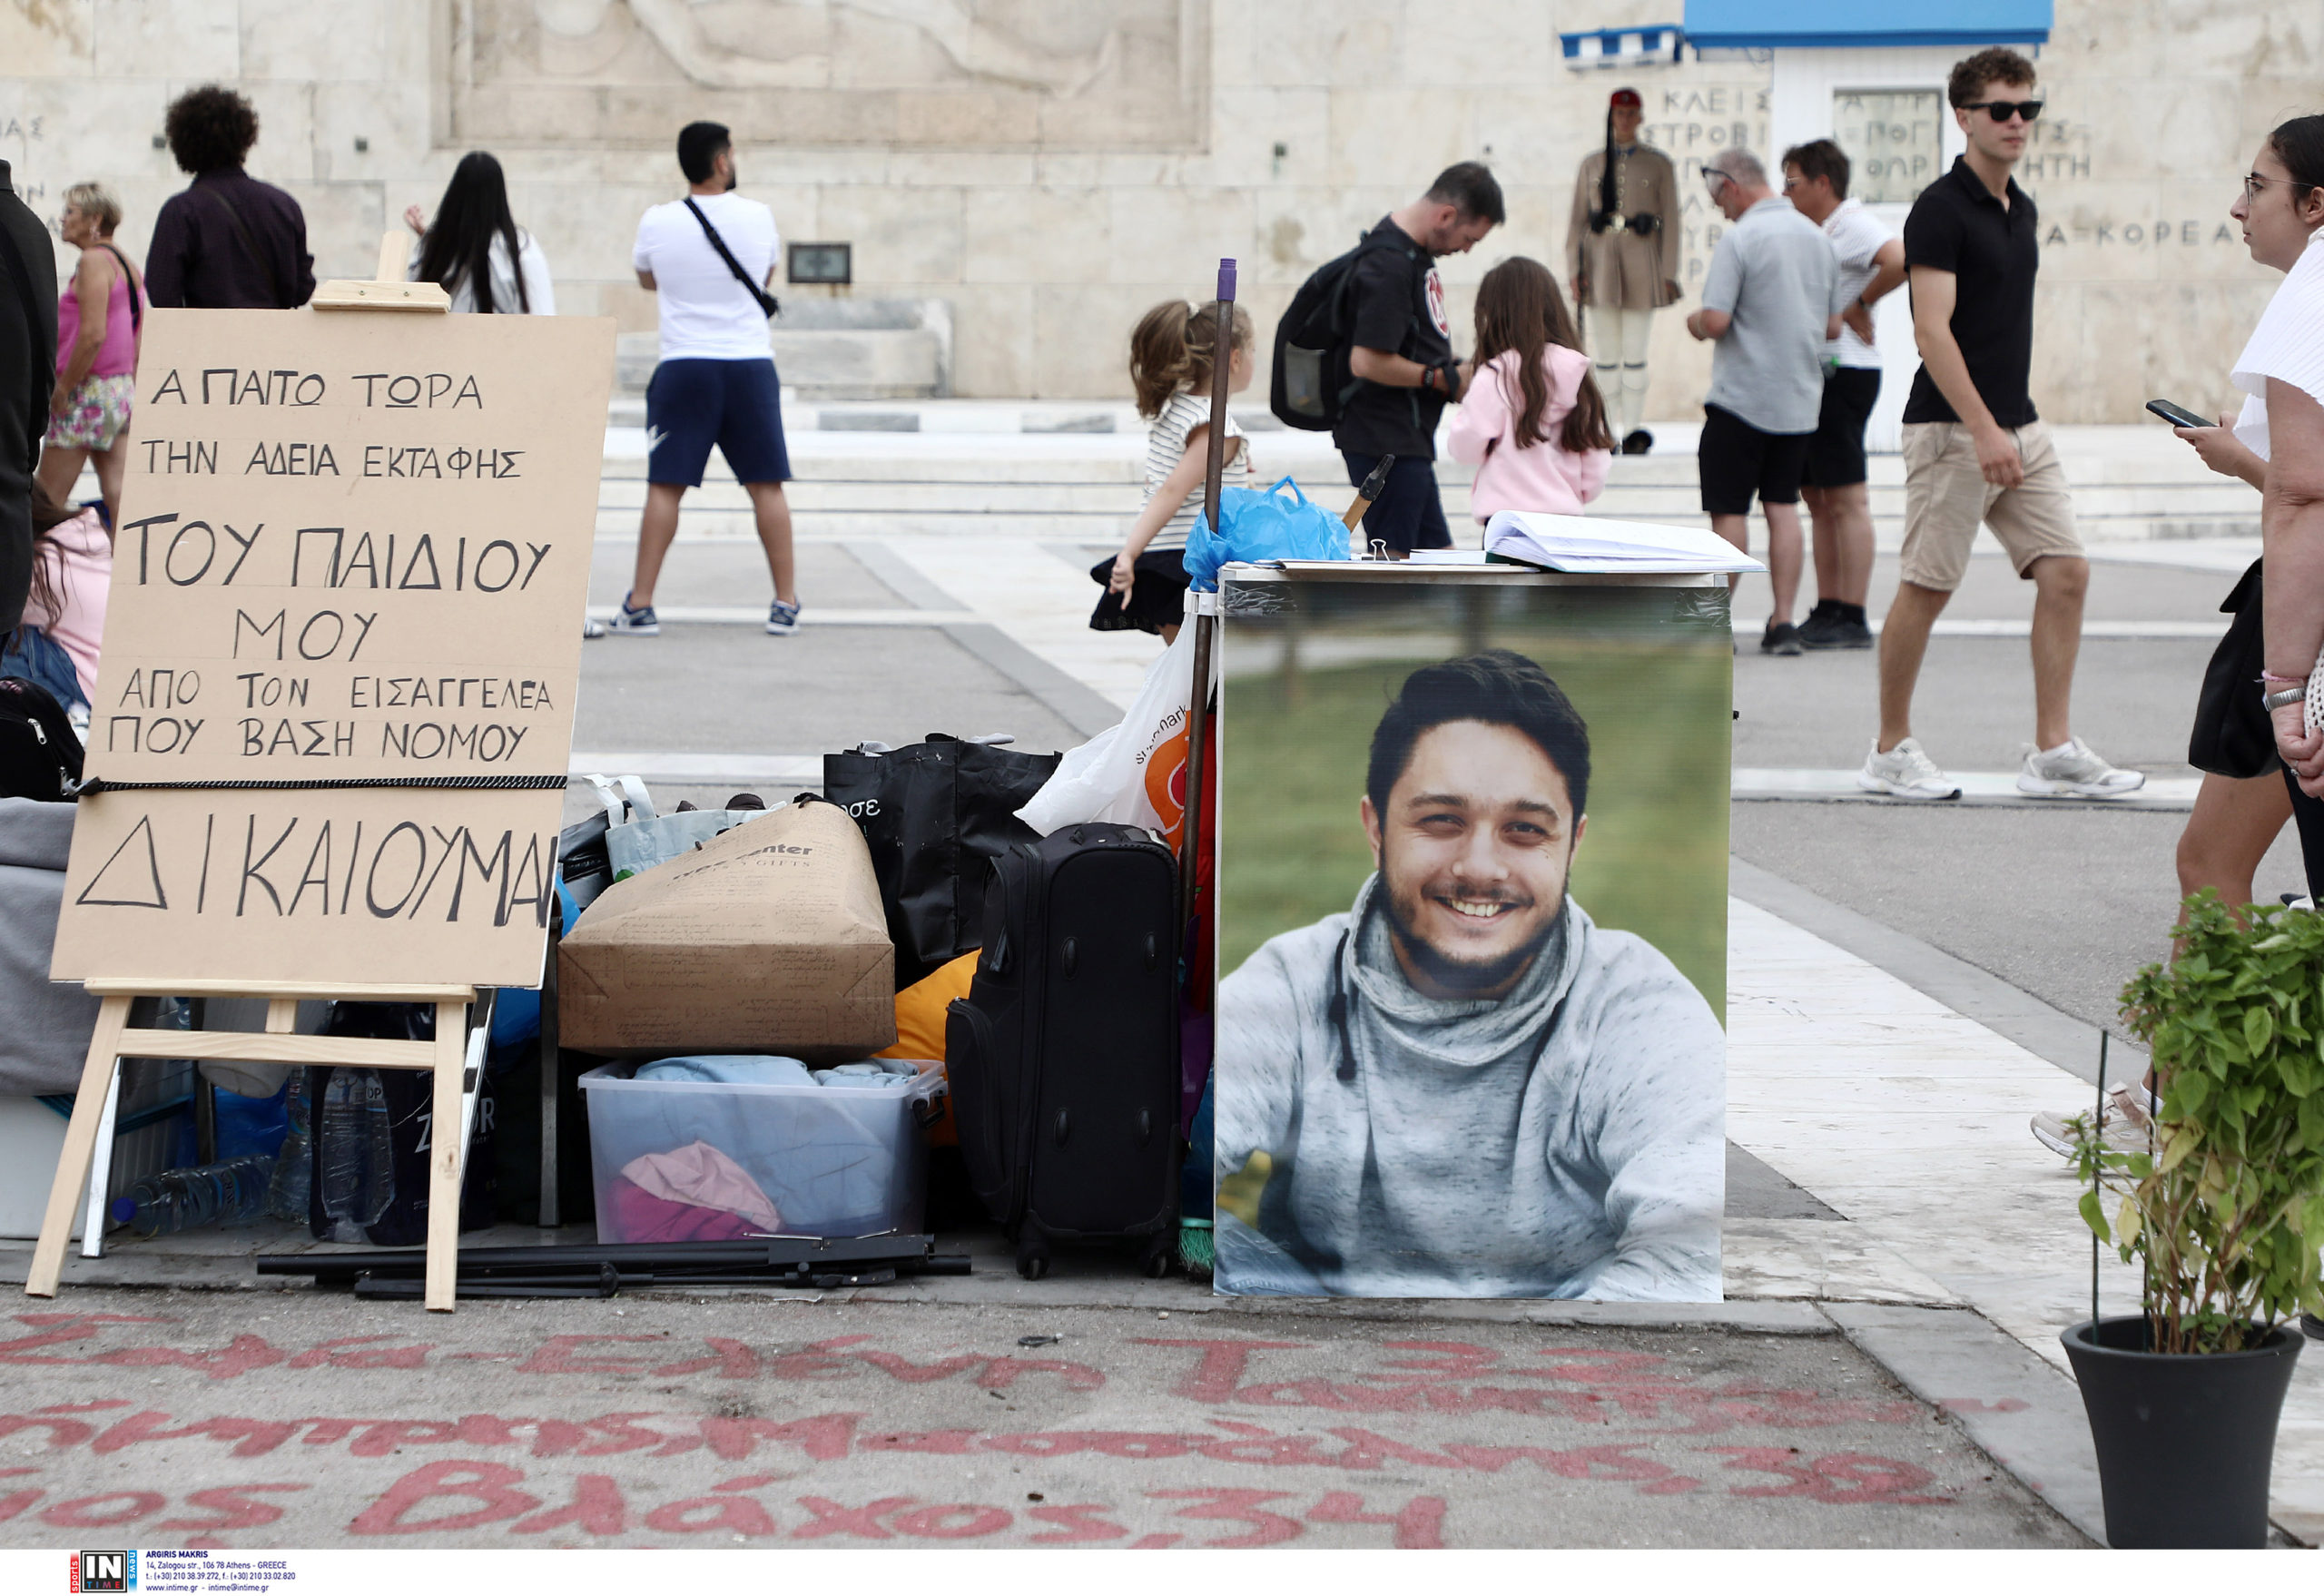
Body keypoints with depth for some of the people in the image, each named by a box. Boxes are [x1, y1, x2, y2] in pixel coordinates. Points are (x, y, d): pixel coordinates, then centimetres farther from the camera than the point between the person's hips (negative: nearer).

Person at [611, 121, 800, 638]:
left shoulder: (656, 223, -3)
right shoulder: (758, 217, -2)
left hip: (684, 367, 0)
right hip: (751, 363, 0)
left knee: (664, 488, 2)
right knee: (766, 485, 7)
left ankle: (640, 606, 0)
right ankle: (786, 604, 8)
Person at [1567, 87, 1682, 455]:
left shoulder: (1658, 164, 5)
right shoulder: (1591, 164, 11)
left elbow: (1671, 222, 4)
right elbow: (1577, 220, 11)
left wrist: (1668, 274, -2)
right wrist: (1574, 270, 2)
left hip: (1640, 264, -2)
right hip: (1602, 260, 2)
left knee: (1635, 357, -3)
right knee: (1606, 356, 2)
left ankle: (1631, 429, -1)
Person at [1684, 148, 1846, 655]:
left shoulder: (1740, 238, -14)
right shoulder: (1817, 237, 8)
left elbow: (1716, 321, -19)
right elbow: (1833, 327, 12)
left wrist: (1694, 324, 2)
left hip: (1742, 398, -6)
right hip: (1800, 398, 6)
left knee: (1729, 508, 1)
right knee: (1783, 506, 9)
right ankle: (1783, 622, 5)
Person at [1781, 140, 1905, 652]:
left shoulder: (1854, 225, -12)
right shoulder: (1821, 232, 18)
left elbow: (1899, 260, -30)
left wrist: (1859, 307, -19)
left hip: (1842, 374, -10)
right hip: (1815, 374, 10)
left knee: (1846, 499, -9)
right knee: (1817, 498, 11)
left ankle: (1852, 619, -9)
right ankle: (1827, 611, 14)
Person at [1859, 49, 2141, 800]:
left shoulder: (2023, 210, 14)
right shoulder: (1941, 209, -11)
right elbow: (1931, 330, -18)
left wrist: (2011, 425, 19)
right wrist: (1984, 430, -24)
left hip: (2018, 427, 8)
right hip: (1952, 430, -8)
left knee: (2066, 574, 0)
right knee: (1926, 589, -2)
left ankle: (2054, 752, 3)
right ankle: (1891, 751, 10)